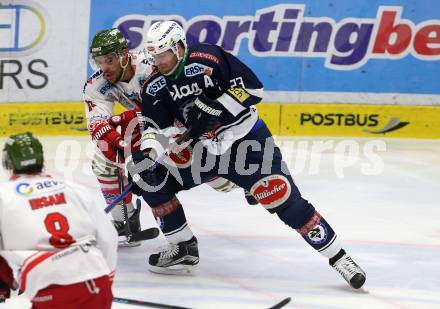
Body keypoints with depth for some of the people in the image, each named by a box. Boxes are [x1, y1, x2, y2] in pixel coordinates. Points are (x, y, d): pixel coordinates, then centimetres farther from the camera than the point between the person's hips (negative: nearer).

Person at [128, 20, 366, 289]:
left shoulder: (208, 58, -20)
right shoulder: (154, 87, -3)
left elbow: (253, 87, -21)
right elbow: (156, 127, -7)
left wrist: (213, 107, -29)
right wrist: (146, 154, -27)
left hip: (245, 139, -6)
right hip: (200, 148, 6)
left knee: (284, 200, -14)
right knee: (150, 178, -5)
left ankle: (338, 257, -5)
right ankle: (184, 248, 6)